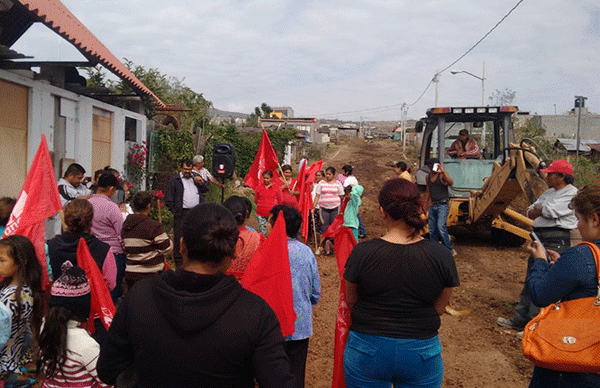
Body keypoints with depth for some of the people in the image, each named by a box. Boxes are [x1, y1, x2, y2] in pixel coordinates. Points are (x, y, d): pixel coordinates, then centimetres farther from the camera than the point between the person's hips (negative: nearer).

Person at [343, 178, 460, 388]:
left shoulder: (362, 253, -16)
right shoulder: (441, 256, -12)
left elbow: (351, 302, -1)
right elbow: (439, 309, 1)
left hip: (367, 350, -1)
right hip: (422, 352, 1)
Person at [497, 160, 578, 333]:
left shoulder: (572, 193, -8)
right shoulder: (549, 192, 19)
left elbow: (551, 210, -19)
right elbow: (531, 212, 16)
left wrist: (538, 208, 1)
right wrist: (542, 210, -5)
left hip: (556, 242, -9)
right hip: (540, 239, 9)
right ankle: (520, 320, 24)